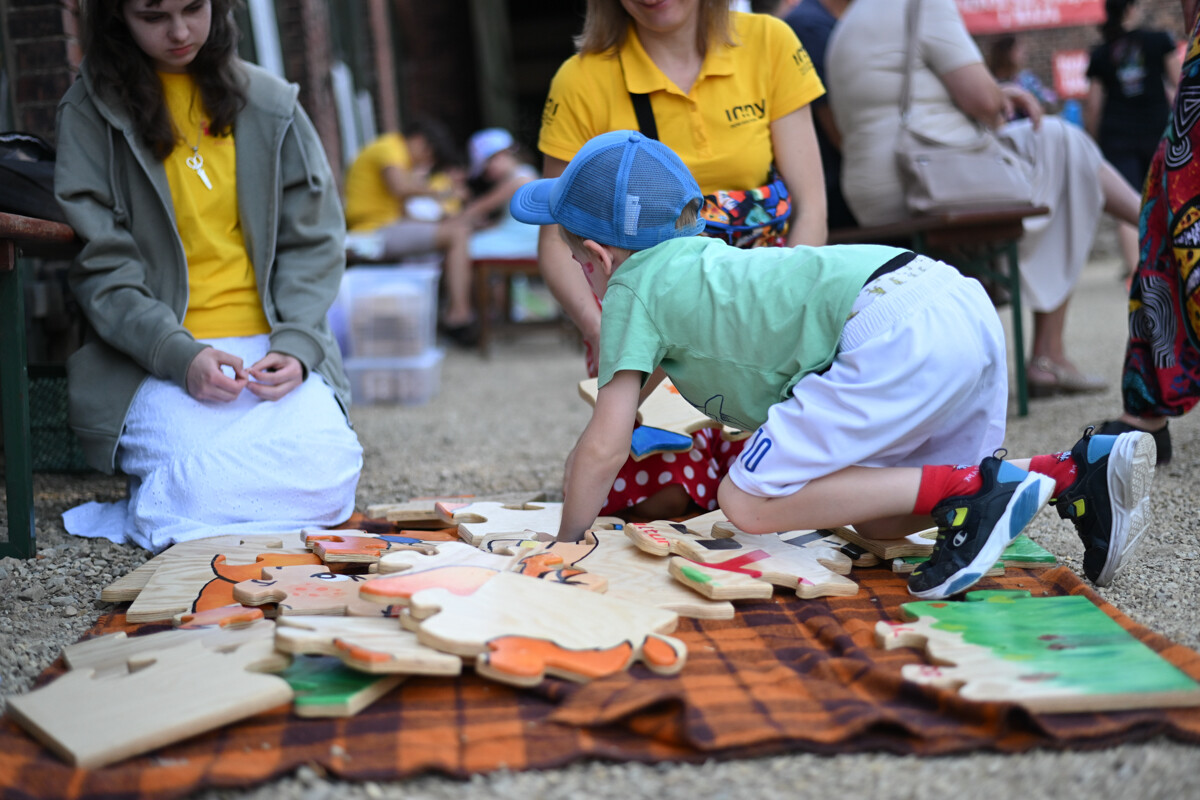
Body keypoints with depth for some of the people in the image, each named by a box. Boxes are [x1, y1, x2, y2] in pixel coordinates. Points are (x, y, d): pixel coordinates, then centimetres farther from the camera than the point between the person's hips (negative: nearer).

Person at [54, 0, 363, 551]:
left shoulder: (269, 103, 11)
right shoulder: (90, 112, 4)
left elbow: (312, 241, 10)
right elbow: (100, 266, -3)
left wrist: (295, 345, -8)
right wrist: (180, 356, -19)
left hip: (274, 347, 3)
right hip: (153, 357, -2)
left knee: (326, 471, -25)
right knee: (210, 486, -30)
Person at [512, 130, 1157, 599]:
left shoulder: (632, 289, 7)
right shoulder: (696, 252, 31)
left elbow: (606, 448, 3)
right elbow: (654, 361, 50)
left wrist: (566, 543, 18)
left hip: (897, 330, -9)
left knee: (749, 502, -7)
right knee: (877, 518, 18)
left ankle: (975, 490, -13)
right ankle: (1081, 472, 6)